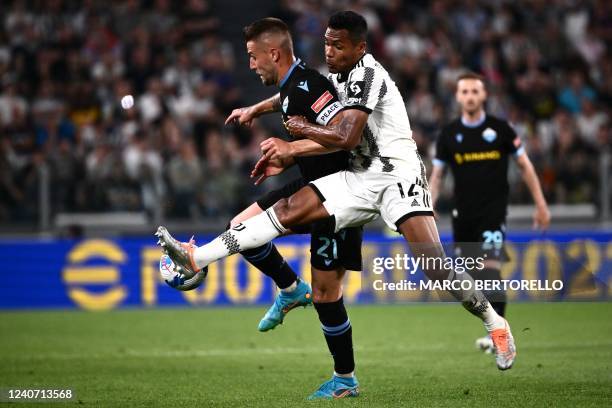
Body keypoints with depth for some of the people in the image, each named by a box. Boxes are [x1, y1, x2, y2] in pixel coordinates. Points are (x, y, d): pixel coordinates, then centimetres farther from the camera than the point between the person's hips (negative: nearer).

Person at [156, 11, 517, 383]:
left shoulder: (368, 74, -15)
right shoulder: (339, 77, 13)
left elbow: (345, 138, -21)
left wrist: (303, 129, -5)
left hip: (398, 174, -8)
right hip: (361, 178, 8)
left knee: (434, 265, -19)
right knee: (289, 210, -8)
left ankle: (494, 324, 1)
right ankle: (197, 258, -14)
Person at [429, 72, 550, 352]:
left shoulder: (500, 129, -1)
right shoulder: (449, 134, 5)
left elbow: (524, 165, 6)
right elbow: (437, 175, 10)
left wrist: (540, 204, 4)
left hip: (494, 212, -3)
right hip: (463, 214, 3)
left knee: (491, 269, -17)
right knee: (472, 277, 4)